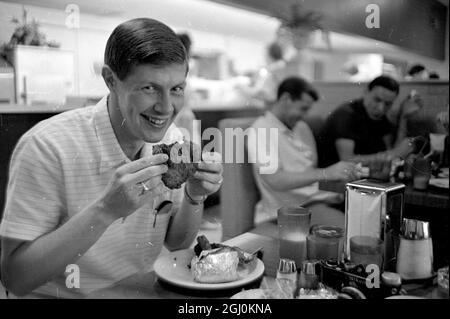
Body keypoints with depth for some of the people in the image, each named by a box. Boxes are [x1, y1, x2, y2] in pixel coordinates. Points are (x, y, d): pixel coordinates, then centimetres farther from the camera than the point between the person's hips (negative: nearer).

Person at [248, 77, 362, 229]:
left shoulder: (302, 127, 17)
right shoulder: (261, 131, -9)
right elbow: (275, 180, -22)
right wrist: (325, 173, -31)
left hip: (319, 197, 8)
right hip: (291, 207, -8)